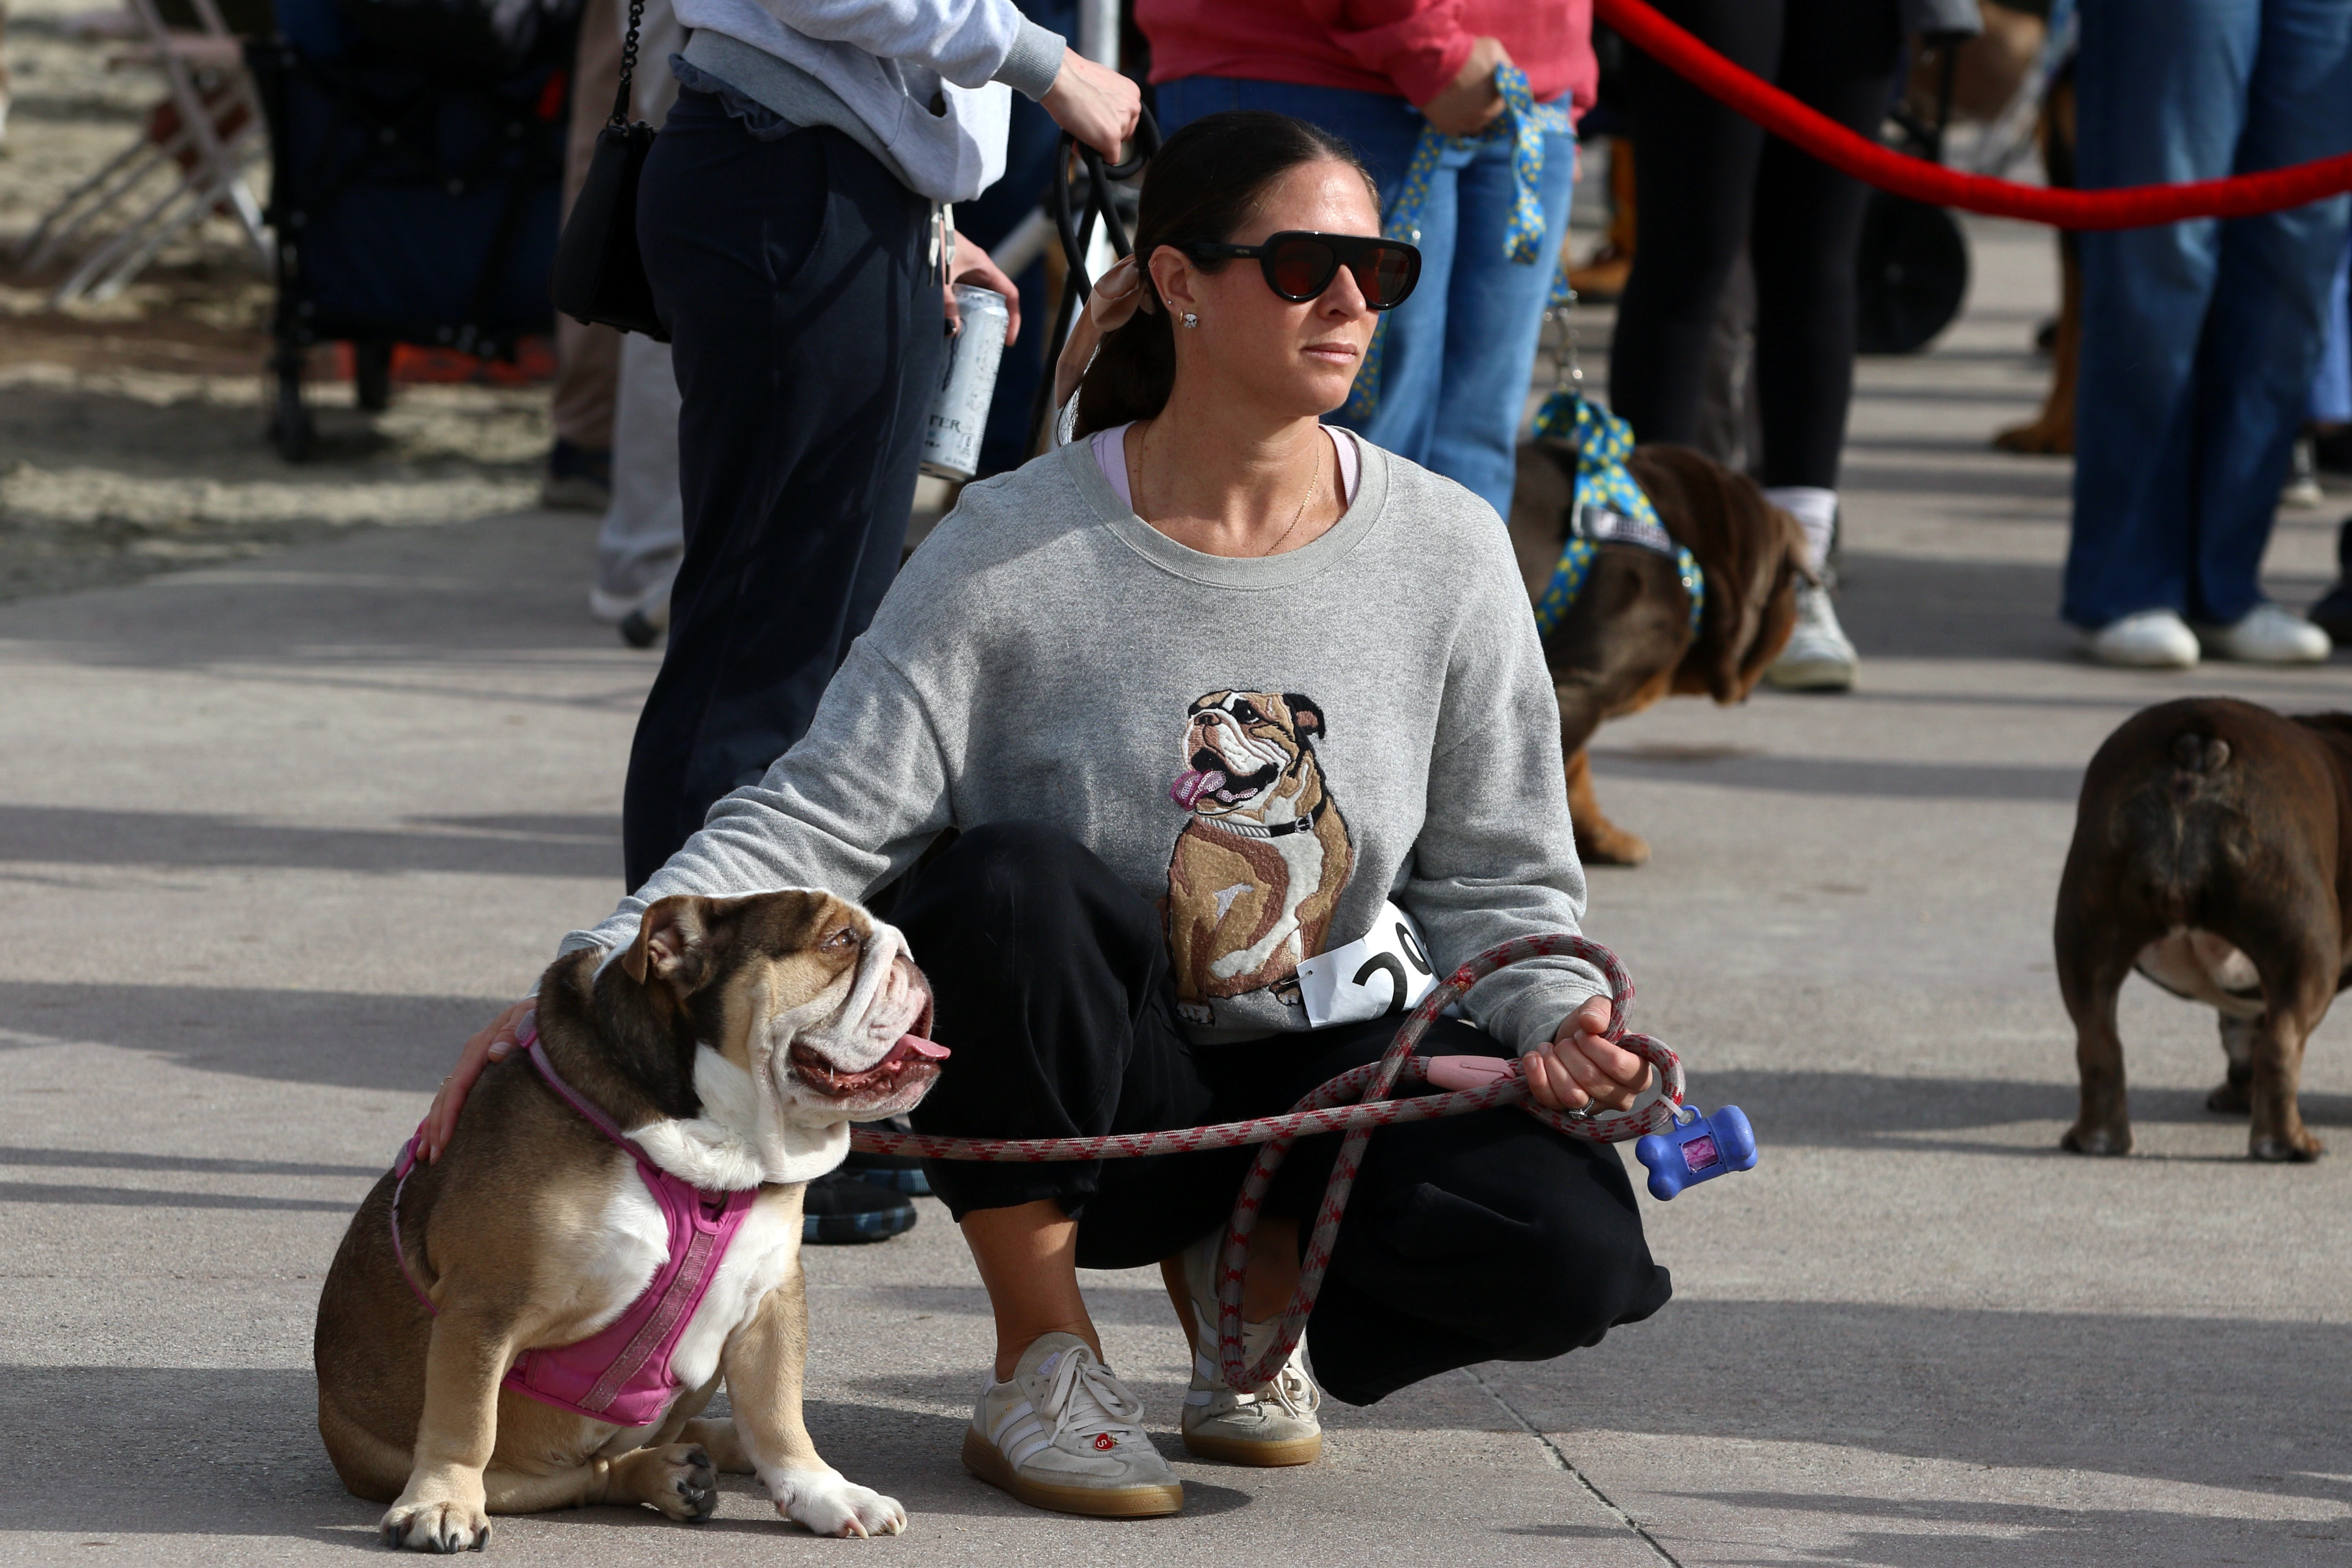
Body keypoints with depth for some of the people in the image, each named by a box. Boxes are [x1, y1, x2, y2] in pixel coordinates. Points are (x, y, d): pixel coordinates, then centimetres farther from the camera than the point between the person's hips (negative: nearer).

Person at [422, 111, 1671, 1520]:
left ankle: (1247, 1266, 7)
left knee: (1571, 1258, -28)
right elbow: (818, 819, -16)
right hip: (1073, 1093, -2)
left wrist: (1550, 1016, -20)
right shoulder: (1018, 549, -12)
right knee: (1007, 878, -36)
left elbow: (1499, 878, 2)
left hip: (1319, 1068, 2)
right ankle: (1042, 1363, -15)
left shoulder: (1446, 549, -3)